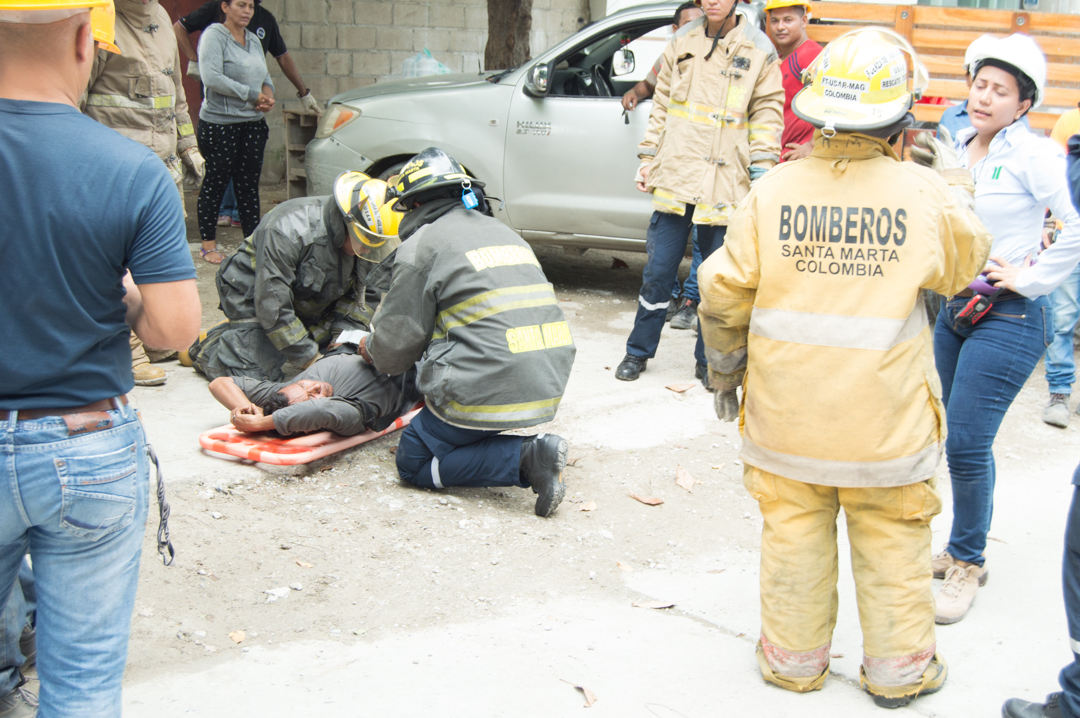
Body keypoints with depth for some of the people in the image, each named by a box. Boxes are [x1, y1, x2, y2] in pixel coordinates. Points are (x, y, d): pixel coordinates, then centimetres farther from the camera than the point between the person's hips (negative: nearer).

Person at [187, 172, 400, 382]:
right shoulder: (288, 232, -35)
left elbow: (358, 297, -1)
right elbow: (272, 308, -33)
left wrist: (341, 338, -17)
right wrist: (311, 358, -32)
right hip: (254, 300, -8)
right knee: (265, 373, -21)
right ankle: (206, 344, 11)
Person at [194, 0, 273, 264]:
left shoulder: (253, 39, 15)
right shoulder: (214, 35, -8)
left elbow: (266, 77, 20)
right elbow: (212, 78, -20)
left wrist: (268, 95, -4)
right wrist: (253, 95, -17)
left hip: (253, 123, 6)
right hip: (219, 123, -6)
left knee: (249, 183, 7)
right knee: (216, 183, 1)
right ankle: (208, 245, 11)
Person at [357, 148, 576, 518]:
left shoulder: (423, 244, -2)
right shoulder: (505, 233, 22)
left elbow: (398, 342, 0)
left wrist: (372, 350, 24)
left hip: (487, 389, -8)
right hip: (549, 386, 8)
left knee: (412, 462, 10)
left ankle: (526, 458, -11)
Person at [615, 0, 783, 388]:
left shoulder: (759, 50, 0)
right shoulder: (682, 42, 9)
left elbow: (767, 115, 1)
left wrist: (761, 177, -5)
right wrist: (648, 157, 10)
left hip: (723, 185, -2)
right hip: (675, 177, 2)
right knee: (658, 271, 5)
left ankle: (708, 361, 19)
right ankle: (639, 351, 20)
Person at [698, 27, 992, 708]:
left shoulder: (774, 192, -8)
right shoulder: (926, 195, -11)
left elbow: (724, 293, -2)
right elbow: (963, 266, 9)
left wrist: (724, 370, 14)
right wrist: (959, 198, 27)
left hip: (787, 411, 1)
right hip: (885, 417, -1)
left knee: (794, 530, 15)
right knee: (892, 537, 14)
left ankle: (795, 657, 27)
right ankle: (898, 667, 28)